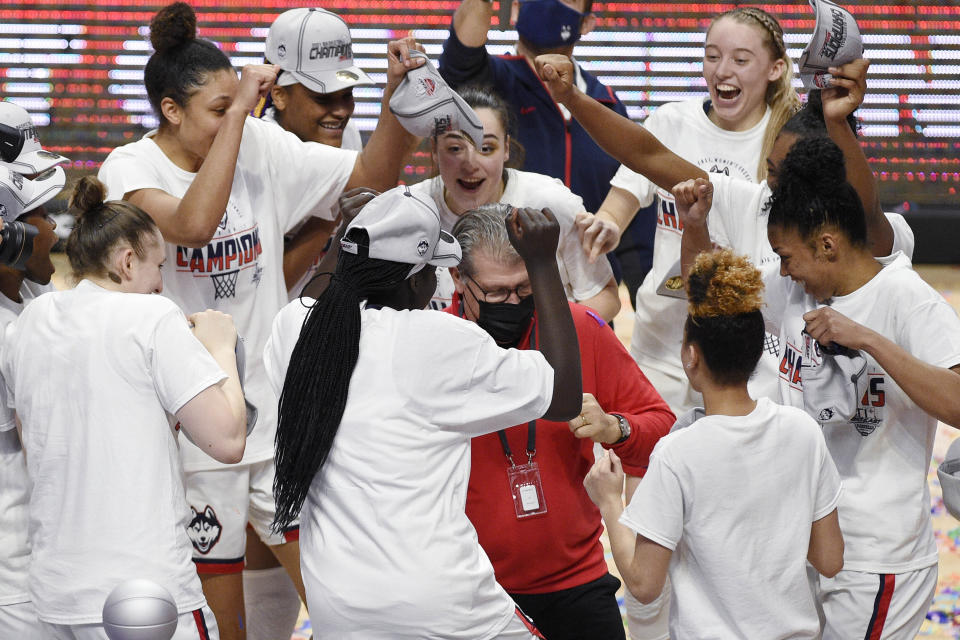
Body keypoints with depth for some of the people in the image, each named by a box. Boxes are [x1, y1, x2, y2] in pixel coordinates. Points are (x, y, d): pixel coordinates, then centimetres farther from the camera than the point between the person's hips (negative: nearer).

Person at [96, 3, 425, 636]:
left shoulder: (261, 147, 0)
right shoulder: (131, 169, -11)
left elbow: (375, 174, 4)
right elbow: (194, 224, -32)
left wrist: (397, 92, -13)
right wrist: (239, 109, -29)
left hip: (278, 411, 4)